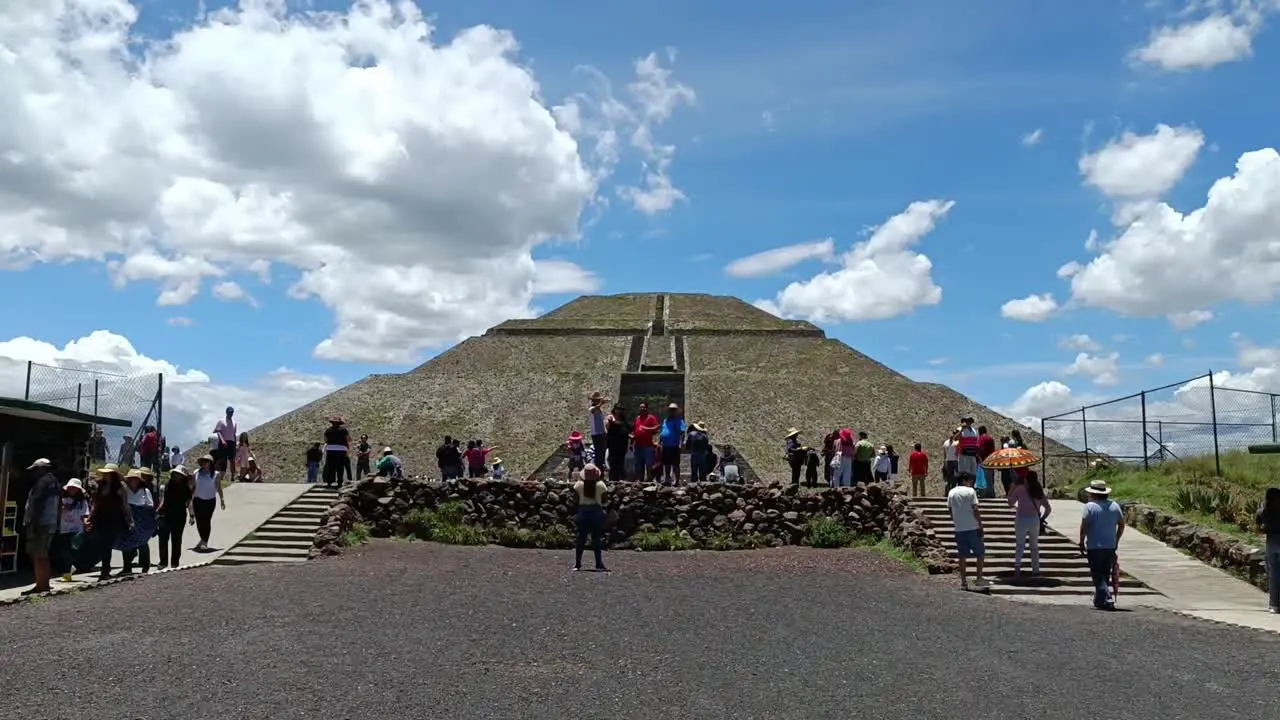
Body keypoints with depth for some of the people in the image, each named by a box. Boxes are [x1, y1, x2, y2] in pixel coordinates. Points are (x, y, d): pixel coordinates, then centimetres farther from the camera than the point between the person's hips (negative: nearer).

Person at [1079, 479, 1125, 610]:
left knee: (1097, 575, -1)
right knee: (1105, 574, 16)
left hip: (1094, 547, -5)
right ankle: (1099, 599, 24)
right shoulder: (1115, 505, 6)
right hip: (1110, 547, 5)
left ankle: (1106, 599, -12)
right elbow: (1122, 524, 11)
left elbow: (1084, 526, -12)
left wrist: (1081, 543, -3)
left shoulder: (1090, 506, -10)